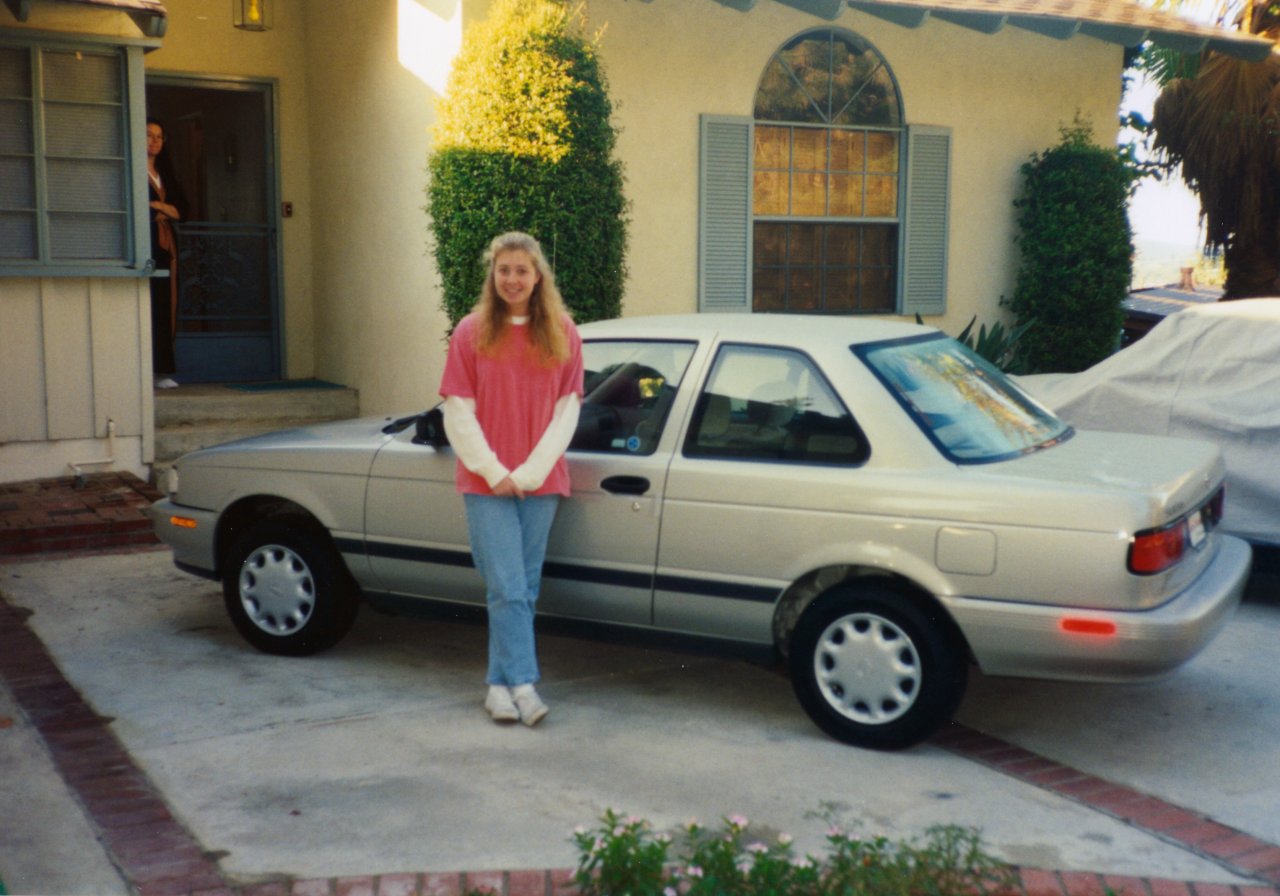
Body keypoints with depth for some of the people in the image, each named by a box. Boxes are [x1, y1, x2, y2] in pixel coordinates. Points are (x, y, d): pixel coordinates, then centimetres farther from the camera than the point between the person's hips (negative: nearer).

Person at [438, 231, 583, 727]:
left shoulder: (562, 334, 5)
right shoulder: (471, 332, 2)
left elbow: (566, 412, 2)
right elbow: (458, 413, 1)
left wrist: (529, 472, -8)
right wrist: (493, 471, -8)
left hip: (540, 482, 2)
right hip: (486, 482, -2)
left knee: (523, 590, 6)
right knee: (508, 589, -9)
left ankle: (500, 682, 17)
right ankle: (523, 684, -7)